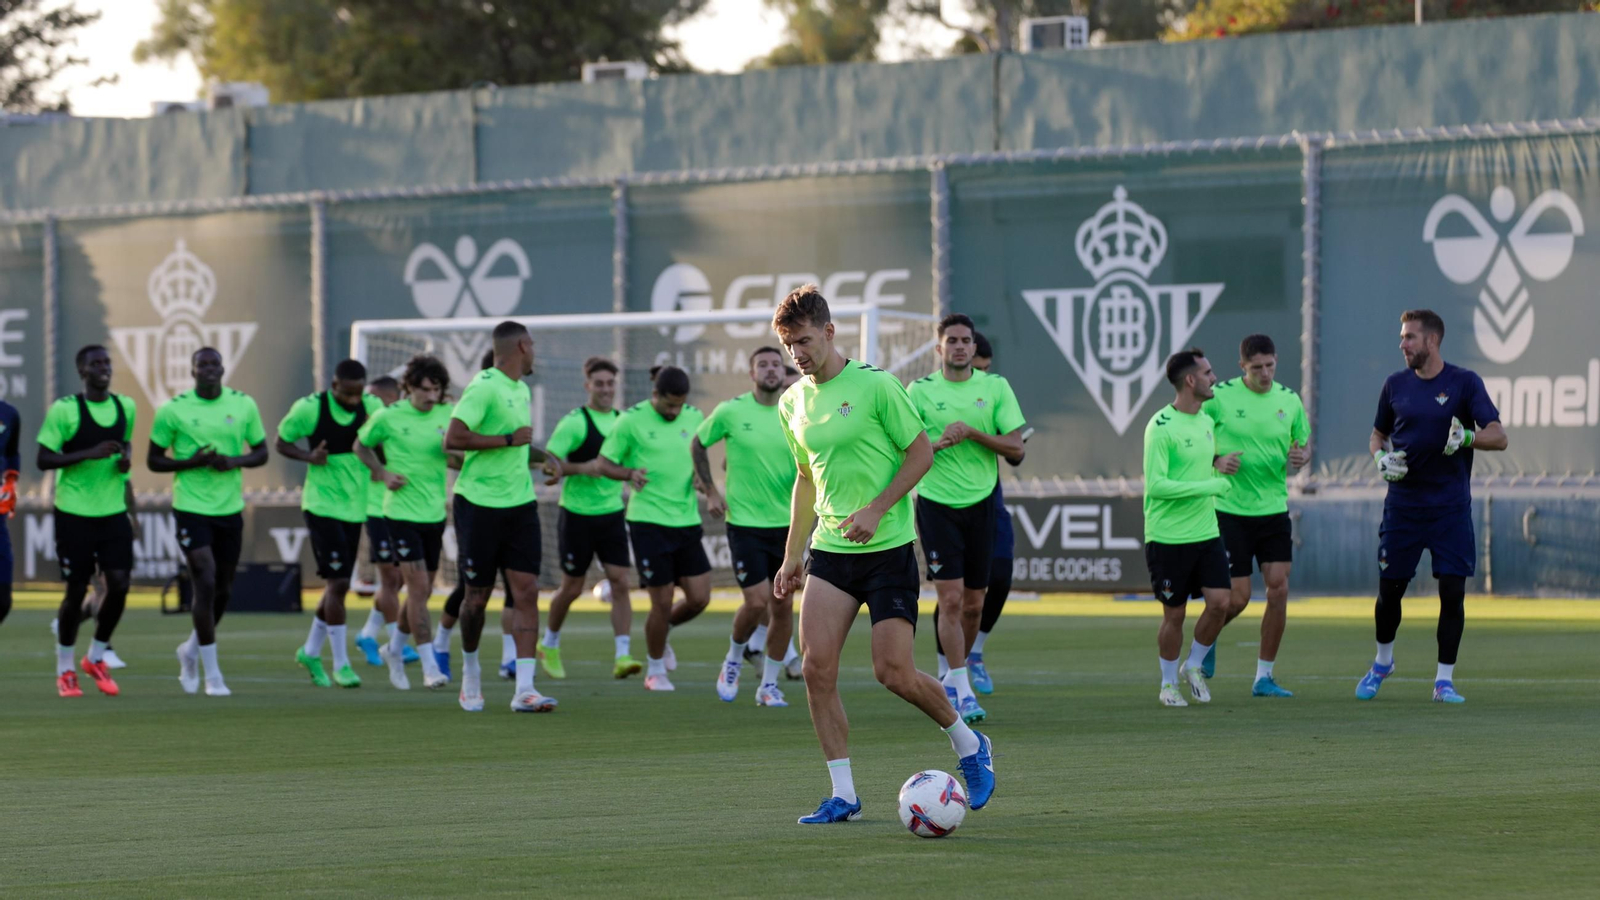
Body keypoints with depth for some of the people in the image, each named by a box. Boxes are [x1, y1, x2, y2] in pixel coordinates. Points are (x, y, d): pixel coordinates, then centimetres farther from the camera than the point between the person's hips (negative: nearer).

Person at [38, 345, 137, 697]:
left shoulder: (125, 407, 6)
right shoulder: (64, 410, -11)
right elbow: (43, 459, -12)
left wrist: (126, 458, 0)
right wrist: (89, 454, -22)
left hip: (114, 512, 5)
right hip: (75, 513, -4)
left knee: (119, 585, -4)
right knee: (76, 590, 0)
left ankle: (96, 658, 17)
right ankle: (64, 669, 17)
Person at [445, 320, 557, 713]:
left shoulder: (521, 389, 14)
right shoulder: (484, 386, -13)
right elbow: (453, 438, -22)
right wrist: (508, 439, -19)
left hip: (520, 504, 7)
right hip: (480, 503, -7)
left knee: (527, 592, -5)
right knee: (478, 596, 4)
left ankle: (524, 688, -9)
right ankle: (470, 669, 28)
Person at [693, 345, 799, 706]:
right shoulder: (730, 412, -5)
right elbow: (697, 445, 10)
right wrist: (711, 492, 4)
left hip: (786, 523, 3)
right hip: (745, 523, -3)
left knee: (783, 606, 2)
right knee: (756, 602, -11)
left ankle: (769, 684, 15)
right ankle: (733, 660, 19)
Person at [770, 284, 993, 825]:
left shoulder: (874, 386, -9)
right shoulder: (792, 403, 9)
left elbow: (921, 454, -5)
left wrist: (876, 509, -15)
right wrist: (792, 555, 18)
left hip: (889, 547, -5)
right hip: (829, 552, 5)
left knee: (894, 673, -8)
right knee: (816, 667, -9)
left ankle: (969, 745, 19)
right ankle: (843, 794, -2)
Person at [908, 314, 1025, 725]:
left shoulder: (995, 387, 3)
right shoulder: (920, 391, -1)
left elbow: (1015, 445, -1)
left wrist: (973, 433, -16)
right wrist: (938, 443, -20)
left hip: (980, 503, 3)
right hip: (936, 503, -2)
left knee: (973, 604, 8)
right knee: (951, 599, -11)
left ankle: (952, 677, 28)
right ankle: (962, 692, -8)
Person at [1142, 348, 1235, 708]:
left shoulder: (1206, 421, 11)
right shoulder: (1161, 427, -15)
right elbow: (1156, 485, -21)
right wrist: (1209, 486, -20)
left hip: (1206, 533, 6)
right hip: (1169, 539, -6)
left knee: (1220, 602, -5)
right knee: (1174, 614, 2)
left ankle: (1194, 665, 18)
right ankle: (1168, 684, 21)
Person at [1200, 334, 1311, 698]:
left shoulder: (1289, 400, 4)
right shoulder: (1220, 396, -7)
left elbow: (1304, 444, 15)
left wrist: (1301, 456, -9)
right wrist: (1216, 461, -17)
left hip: (1274, 509, 4)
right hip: (1230, 510, -4)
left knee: (1279, 589, -4)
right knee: (1238, 597, -5)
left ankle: (1264, 677, 6)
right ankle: (1207, 641, 28)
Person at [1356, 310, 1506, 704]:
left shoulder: (1464, 382, -3)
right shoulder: (1396, 385, 7)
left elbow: (1499, 437, -8)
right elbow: (1377, 435, 19)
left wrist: (1467, 438, -28)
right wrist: (1381, 457, -3)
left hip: (1451, 508, -2)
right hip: (1402, 505, 2)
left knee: (1452, 592, -6)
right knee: (1389, 590, 5)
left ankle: (1444, 681, 3)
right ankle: (1382, 663, 30)